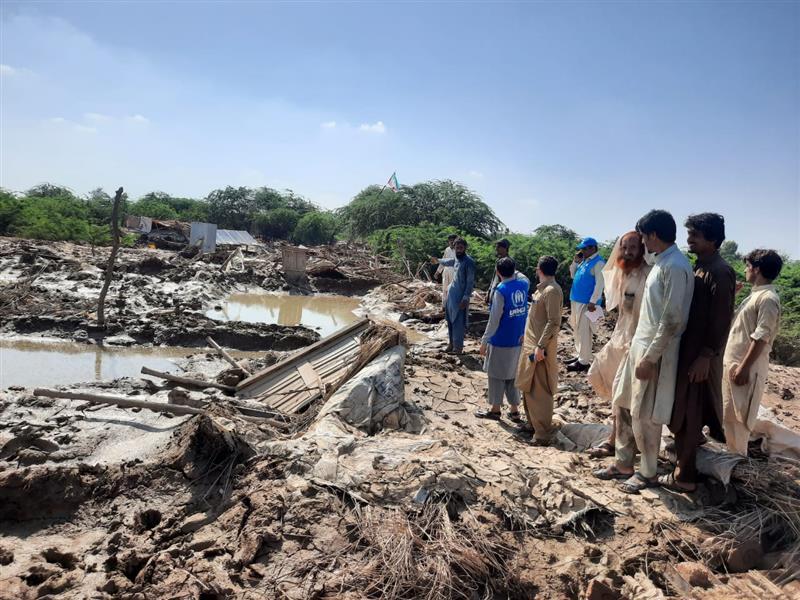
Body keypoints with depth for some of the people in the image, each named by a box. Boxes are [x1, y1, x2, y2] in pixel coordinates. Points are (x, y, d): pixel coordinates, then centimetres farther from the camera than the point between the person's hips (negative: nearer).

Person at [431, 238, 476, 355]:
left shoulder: (468, 262, -19)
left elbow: (470, 282, -19)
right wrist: (439, 261, 47)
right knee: (450, 320, 16)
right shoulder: (457, 258, 5)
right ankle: (452, 343, 28)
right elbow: (452, 261, 31)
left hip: (461, 296, -8)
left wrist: (465, 298, -23)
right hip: (451, 293, 8)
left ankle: (458, 347, 8)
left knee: (458, 322, -2)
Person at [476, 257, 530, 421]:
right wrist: (514, 270, 19)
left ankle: (495, 409, 19)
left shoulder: (501, 291, -19)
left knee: (497, 375, 8)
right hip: (518, 340, 6)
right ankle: (514, 410, 20)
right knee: (513, 375, 16)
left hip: (501, 341, -6)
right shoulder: (524, 284, -1)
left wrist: (484, 341, -12)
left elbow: (494, 320, -18)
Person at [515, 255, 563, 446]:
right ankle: (533, 424, 30)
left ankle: (543, 434, 4)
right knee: (528, 387, 17)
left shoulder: (552, 290, -17)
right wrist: (527, 338, 21)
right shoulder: (542, 288, 12)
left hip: (540, 347, -10)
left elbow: (554, 322, -22)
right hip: (530, 344, 10)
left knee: (540, 391, -4)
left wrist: (540, 346, -25)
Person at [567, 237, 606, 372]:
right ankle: (578, 356, 25)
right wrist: (576, 261, 7)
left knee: (584, 332, -6)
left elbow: (599, 284, -18)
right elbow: (573, 275, 21)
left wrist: (593, 302, -22)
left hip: (587, 303, -9)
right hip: (577, 301, 9)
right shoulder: (585, 261, 14)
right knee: (577, 330, 15)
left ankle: (583, 362, -2)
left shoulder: (598, 263, -12)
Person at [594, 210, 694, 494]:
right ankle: (623, 463, 29)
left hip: (655, 352, -10)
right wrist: (638, 349, 17)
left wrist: (649, 358, -21)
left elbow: (672, 320, -23)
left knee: (644, 415, 3)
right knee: (624, 405, 16)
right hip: (640, 345, 10)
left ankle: (647, 473, 21)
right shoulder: (661, 263, 11)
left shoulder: (675, 267, -20)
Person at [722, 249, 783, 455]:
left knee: (738, 416, 0)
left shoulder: (768, 298, -16)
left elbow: (761, 338, -20)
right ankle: (732, 454, 27)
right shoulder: (755, 294, 13)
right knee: (729, 414, 16)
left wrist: (744, 367, -21)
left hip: (747, 366, -9)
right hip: (733, 361, 9)